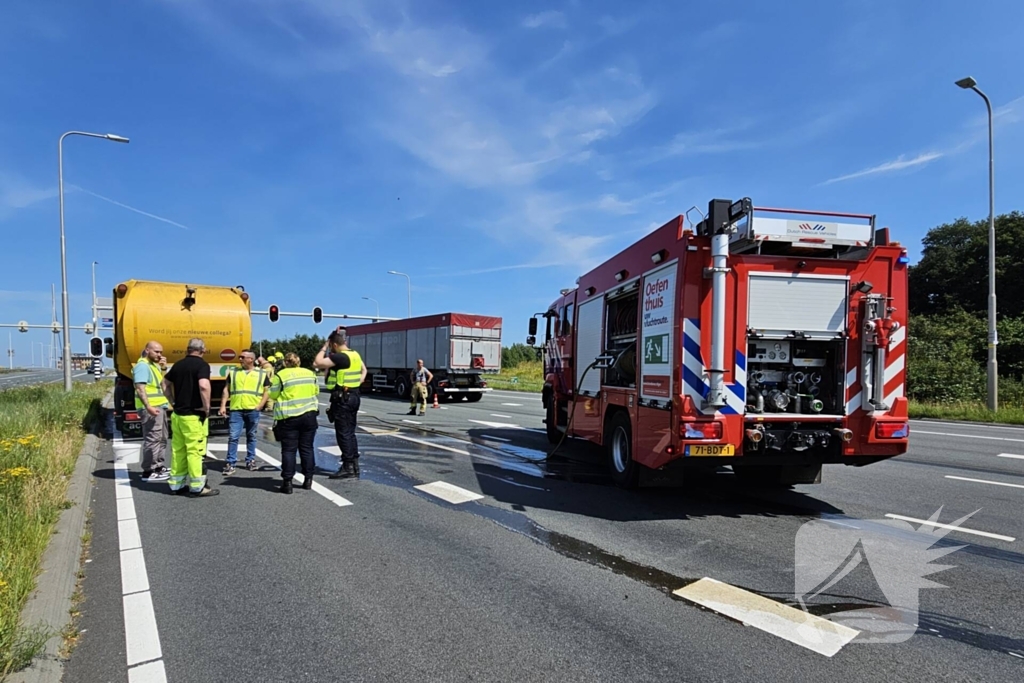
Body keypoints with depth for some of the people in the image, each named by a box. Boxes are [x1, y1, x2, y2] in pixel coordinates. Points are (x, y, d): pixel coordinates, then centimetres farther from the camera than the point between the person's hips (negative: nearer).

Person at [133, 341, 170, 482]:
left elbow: (162, 385, 22)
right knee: (152, 439, -10)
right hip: (151, 409, -11)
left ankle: (160, 467, 25)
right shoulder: (142, 366, -13)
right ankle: (148, 472, -7)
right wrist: (148, 407, -31)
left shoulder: (154, 365, 19)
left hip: (160, 407, 11)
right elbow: (140, 389, -24)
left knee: (162, 439, 16)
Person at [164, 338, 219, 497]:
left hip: (177, 414, 8)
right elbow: (203, 386, -29)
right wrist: (207, 407, -18)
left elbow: (167, 384, 21)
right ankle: (197, 487, 2)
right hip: (194, 415, -8)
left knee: (177, 449, 14)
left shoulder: (178, 365, 10)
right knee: (195, 450, -3)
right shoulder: (202, 364, -13)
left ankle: (176, 483, 23)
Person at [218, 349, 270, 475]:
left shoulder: (262, 374, 4)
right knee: (233, 436, -5)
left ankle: (250, 460, 23)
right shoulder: (233, 372, 10)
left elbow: (267, 391, 5)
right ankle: (230, 464, -1)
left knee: (251, 436, 11)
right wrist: (223, 406, 1)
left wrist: (260, 406, -6)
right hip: (236, 409, 1)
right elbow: (226, 390, 11)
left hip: (253, 410, -1)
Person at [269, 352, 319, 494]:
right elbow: (316, 391, 16)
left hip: (289, 417, -4)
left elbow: (273, 395, -1)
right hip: (309, 415, 4)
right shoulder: (310, 374, 7)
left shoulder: (280, 376, -6)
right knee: (307, 448, 11)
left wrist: (272, 384, 17)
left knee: (289, 450, 2)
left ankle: (287, 482, 1)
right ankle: (308, 480, 15)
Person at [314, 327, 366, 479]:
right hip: (354, 396, 9)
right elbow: (364, 370, 26)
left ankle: (348, 468, -1)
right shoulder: (355, 355, 10)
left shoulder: (339, 357, -18)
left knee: (343, 433, -3)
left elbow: (318, 362, -22)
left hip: (342, 398, -9)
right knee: (350, 432, 15)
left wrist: (324, 347, -9)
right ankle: (354, 466, 20)